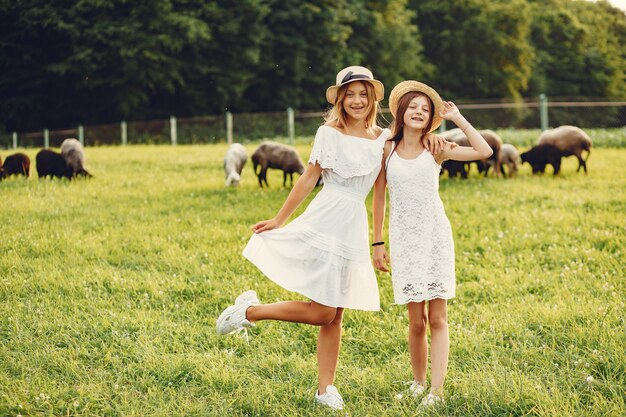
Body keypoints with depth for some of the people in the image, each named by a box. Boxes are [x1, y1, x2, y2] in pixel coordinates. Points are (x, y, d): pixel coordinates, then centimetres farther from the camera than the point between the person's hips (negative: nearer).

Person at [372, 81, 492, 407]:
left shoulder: (435, 150, 2)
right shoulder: (387, 151, 2)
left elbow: (484, 151, -7)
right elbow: (378, 200, 8)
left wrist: (458, 119, -2)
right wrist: (378, 243, 7)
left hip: (436, 236, 0)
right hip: (404, 240, 0)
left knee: (437, 318, -4)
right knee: (416, 320, 0)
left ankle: (436, 389, -5)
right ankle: (419, 383, 17)